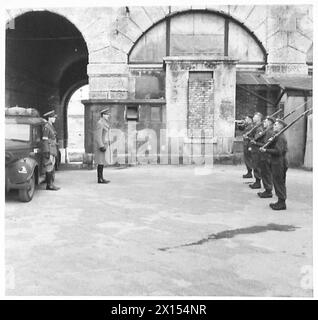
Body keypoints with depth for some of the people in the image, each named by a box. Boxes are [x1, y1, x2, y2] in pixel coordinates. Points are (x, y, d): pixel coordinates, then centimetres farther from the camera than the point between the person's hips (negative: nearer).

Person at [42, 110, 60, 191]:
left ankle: (51, 184, 17)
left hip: (52, 151, 10)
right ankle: (49, 185, -1)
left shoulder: (51, 126, 16)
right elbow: (45, 141, -17)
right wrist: (49, 153, -21)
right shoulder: (46, 127, -12)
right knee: (49, 168, -6)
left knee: (52, 168, 11)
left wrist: (54, 153, 20)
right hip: (48, 151, -10)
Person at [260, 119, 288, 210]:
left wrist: (266, 150, -24)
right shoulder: (278, 136, 15)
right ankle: (280, 201, 22)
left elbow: (278, 151, -25)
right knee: (278, 183, 14)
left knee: (279, 183, -3)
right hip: (276, 163, 10)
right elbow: (272, 147, 14)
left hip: (279, 164, -10)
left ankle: (282, 203, 4)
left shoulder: (280, 137, -17)